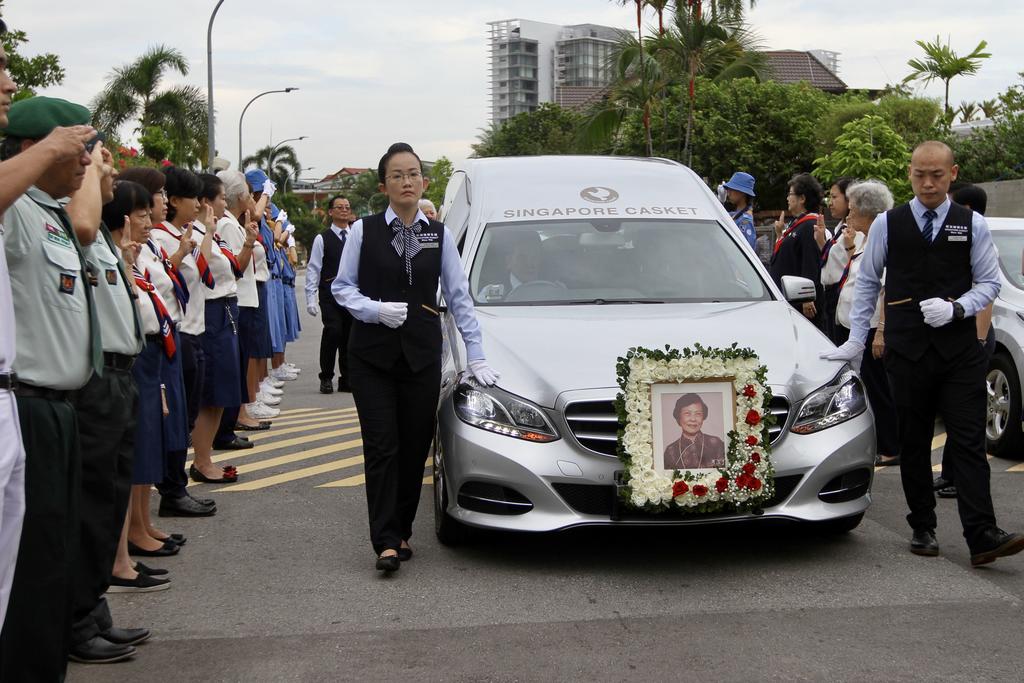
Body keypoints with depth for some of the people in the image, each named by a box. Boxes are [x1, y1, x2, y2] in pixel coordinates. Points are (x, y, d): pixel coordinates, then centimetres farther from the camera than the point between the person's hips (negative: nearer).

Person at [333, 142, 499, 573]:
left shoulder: (439, 235, 7)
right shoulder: (364, 231, 0)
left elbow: (459, 296, 8)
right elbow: (342, 287, 3)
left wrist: (476, 356, 3)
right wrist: (375, 309, -16)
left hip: (421, 354, 2)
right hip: (372, 354, -2)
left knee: (415, 447, 5)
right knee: (382, 447, -6)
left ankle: (401, 530, 20)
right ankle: (387, 542, -6)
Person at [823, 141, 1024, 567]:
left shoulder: (972, 225, 5)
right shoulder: (887, 224, 6)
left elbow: (989, 283, 8)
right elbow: (867, 283, 12)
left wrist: (956, 307, -11)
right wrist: (857, 339, 8)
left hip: (960, 351, -1)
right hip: (906, 351, 1)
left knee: (968, 442, -7)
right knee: (914, 443, 7)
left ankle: (982, 537, -11)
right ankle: (922, 529, 17)